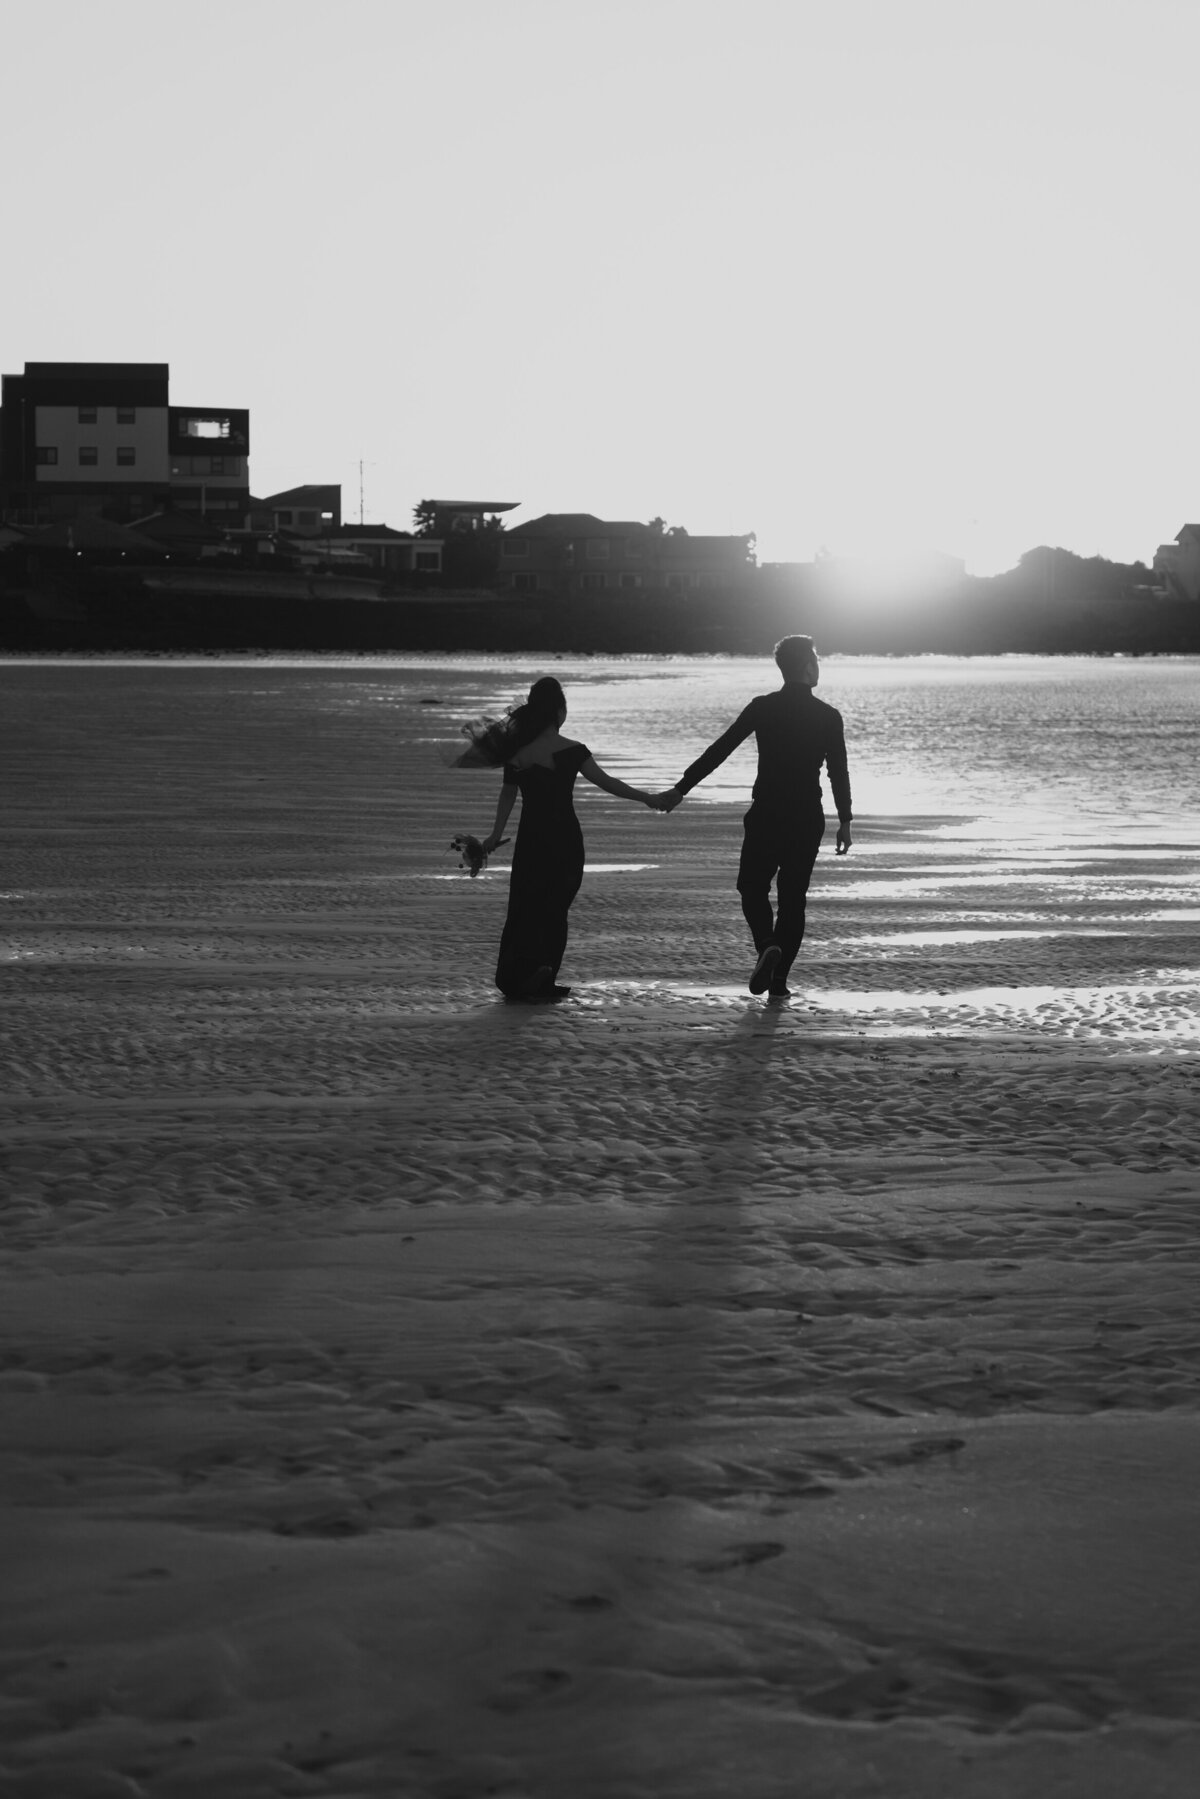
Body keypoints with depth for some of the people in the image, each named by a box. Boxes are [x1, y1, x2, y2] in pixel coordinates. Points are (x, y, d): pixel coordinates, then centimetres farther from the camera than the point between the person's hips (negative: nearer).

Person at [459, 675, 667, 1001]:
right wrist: (647, 799, -9)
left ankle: (516, 979, 8)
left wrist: (496, 834, 13)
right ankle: (541, 982, 3)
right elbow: (605, 782, -13)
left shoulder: (516, 750, -1)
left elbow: (507, 795, 4)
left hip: (531, 838, 2)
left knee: (525, 909, 11)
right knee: (554, 911, 7)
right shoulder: (571, 751, -10)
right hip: (564, 839, -2)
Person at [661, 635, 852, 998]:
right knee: (792, 897, 10)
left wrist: (681, 789, -2)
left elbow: (719, 749, -5)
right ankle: (779, 979, 6)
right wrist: (845, 821, 7)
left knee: (753, 888, 13)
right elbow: (839, 772, -2)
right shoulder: (828, 716, -3)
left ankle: (768, 945, -15)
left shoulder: (762, 708, -4)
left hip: (765, 815, -1)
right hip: (807, 819, 1)